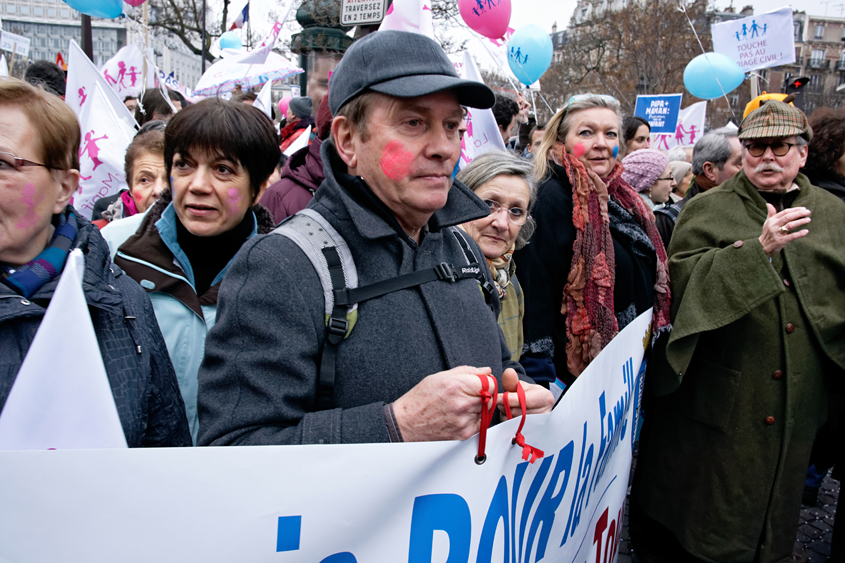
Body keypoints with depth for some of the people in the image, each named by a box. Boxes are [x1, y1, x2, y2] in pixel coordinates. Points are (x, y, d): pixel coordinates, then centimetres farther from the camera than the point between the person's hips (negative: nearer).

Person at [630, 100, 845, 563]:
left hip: (796, 400, 4)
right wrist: (758, 249, -25)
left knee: (776, 499, 18)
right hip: (718, 396, -3)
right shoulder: (707, 210, -1)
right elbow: (683, 277, -16)